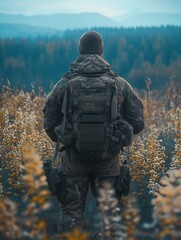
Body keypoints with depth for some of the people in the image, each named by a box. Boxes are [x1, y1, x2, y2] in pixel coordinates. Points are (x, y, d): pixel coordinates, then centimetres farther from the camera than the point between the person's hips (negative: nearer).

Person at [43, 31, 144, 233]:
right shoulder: (120, 84, -2)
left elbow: (49, 124, 1)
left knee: (71, 212, 9)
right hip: (108, 160, 0)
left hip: (74, 158, 0)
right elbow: (138, 123, 0)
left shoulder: (65, 84, -3)